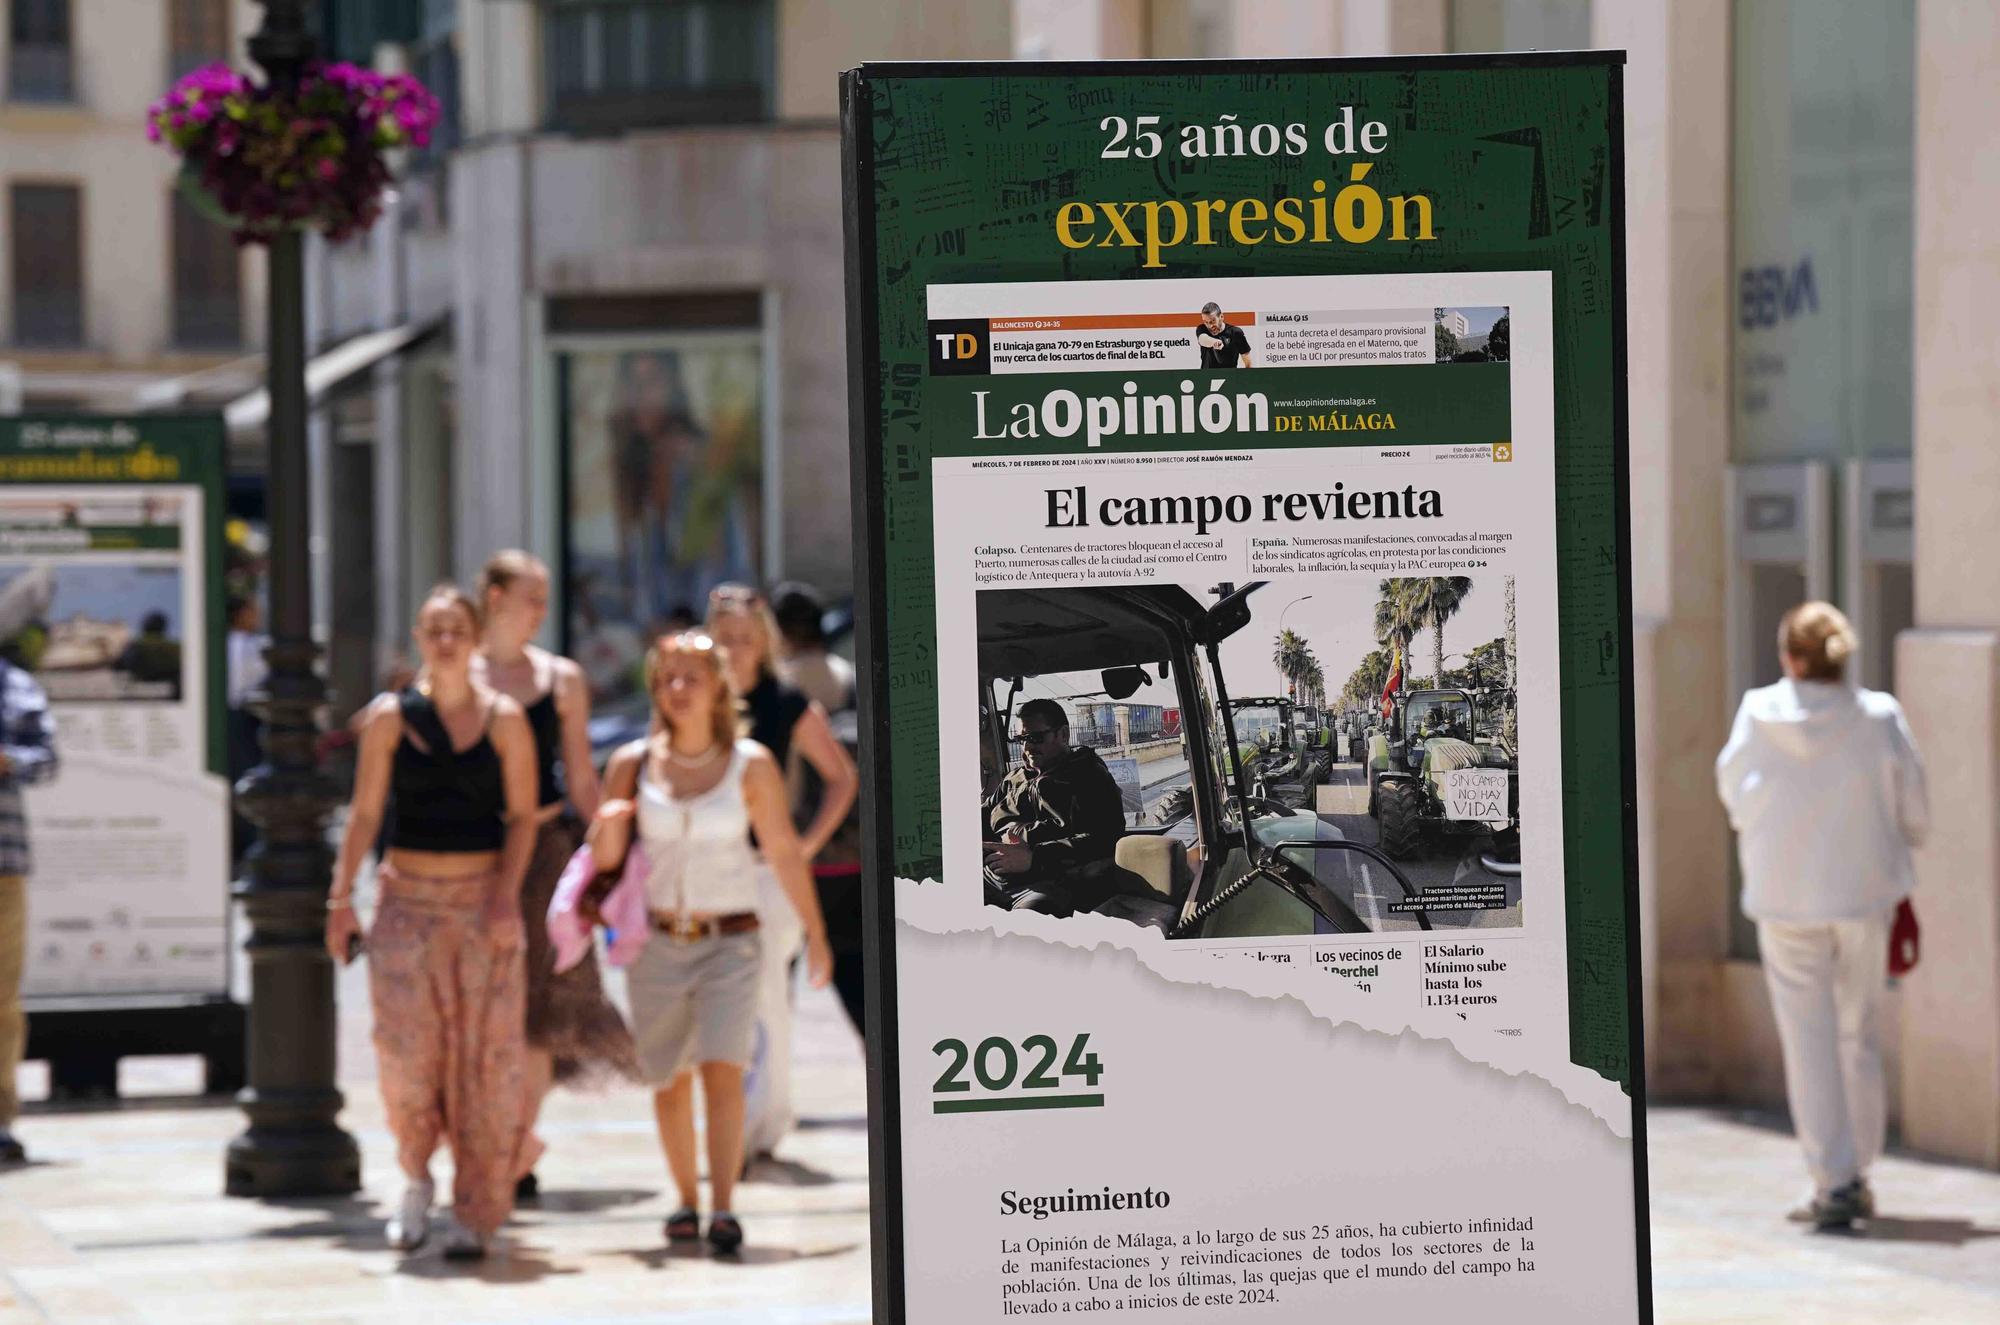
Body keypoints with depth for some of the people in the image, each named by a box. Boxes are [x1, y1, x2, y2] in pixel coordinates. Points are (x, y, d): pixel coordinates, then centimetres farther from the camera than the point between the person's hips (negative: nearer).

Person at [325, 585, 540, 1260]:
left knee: (485, 1052, -3)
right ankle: (416, 1176, 13)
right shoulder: (391, 716, 3)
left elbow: (522, 816, 1)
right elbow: (365, 812, 5)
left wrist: (506, 896, -11)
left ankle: (475, 1211, 5)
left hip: (483, 898, 0)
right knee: (405, 1041, -11)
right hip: (408, 896, 0)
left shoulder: (504, 719, 2)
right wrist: (341, 897, -1)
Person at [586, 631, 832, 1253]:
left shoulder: (751, 765, -3)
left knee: (722, 1071, -17)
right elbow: (604, 859, 6)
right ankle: (686, 1201, 26)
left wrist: (815, 932, 7)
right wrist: (609, 829, -17)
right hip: (657, 941, 2)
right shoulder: (633, 764, 1)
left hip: (730, 941, -2)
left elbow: (784, 851, 4)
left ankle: (722, 1211, -22)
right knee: (669, 1080, 9)